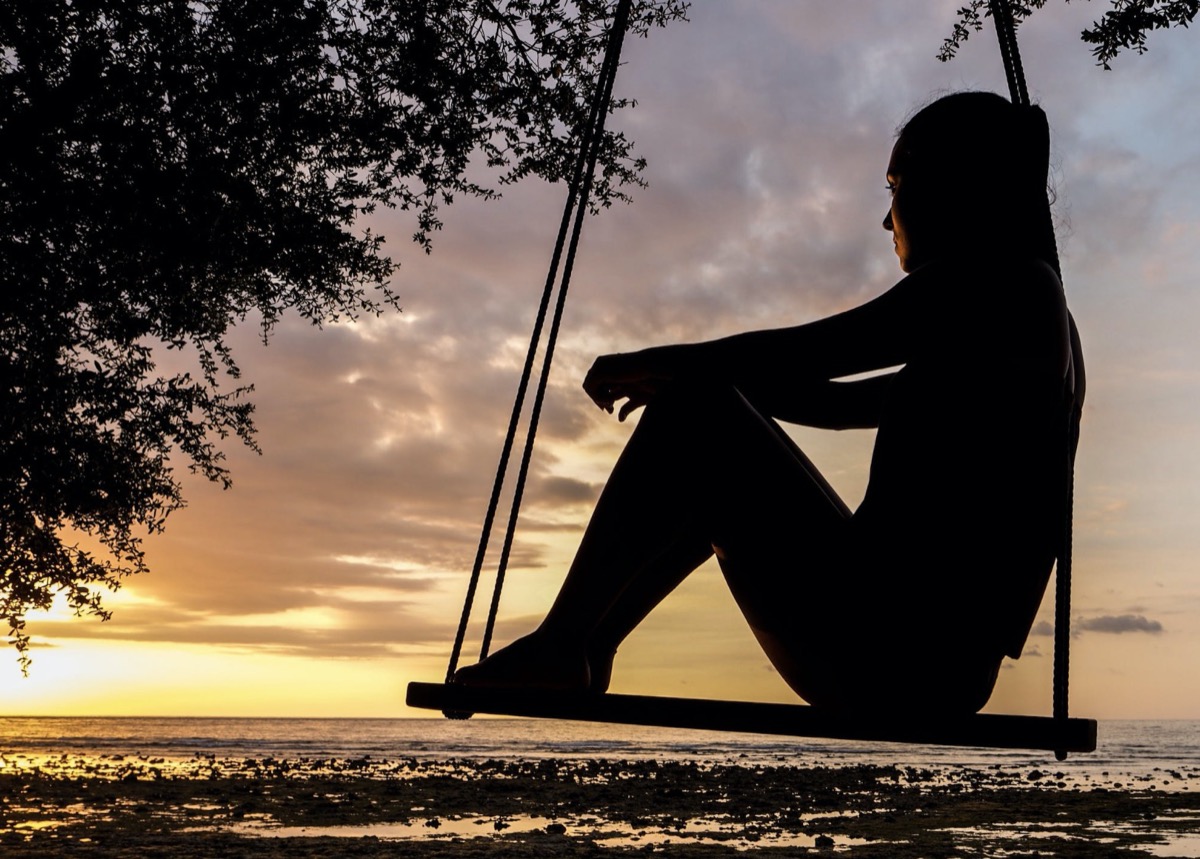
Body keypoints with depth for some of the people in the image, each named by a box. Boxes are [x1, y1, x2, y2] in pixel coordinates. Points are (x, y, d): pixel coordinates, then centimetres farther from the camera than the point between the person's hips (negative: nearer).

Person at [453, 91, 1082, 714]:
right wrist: (680, 374, 23)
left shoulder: (1002, 279, -7)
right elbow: (841, 403, 26)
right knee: (714, 482, 22)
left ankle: (555, 647, -2)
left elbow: (802, 354, -13)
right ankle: (583, 654, 23)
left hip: (885, 653, -10)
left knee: (690, 413, -8)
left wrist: (647, 363, 2)